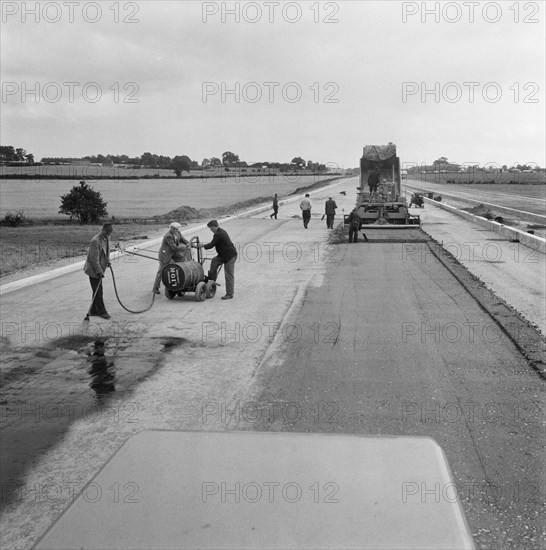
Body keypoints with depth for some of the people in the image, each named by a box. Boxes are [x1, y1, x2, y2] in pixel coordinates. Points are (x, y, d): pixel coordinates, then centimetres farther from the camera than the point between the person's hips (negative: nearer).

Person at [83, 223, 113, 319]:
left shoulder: (106, 239, 6)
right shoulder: (95, 241, -23)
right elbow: (94, 259, -23)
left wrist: (108, 261, 8)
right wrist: (99, 271, -22)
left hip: (99, 269, 9)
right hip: (94, 270, -9)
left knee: (97, 291, 13)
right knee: (98, 291, -3)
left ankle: (94, 310, 21)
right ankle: (101, 311, 4)